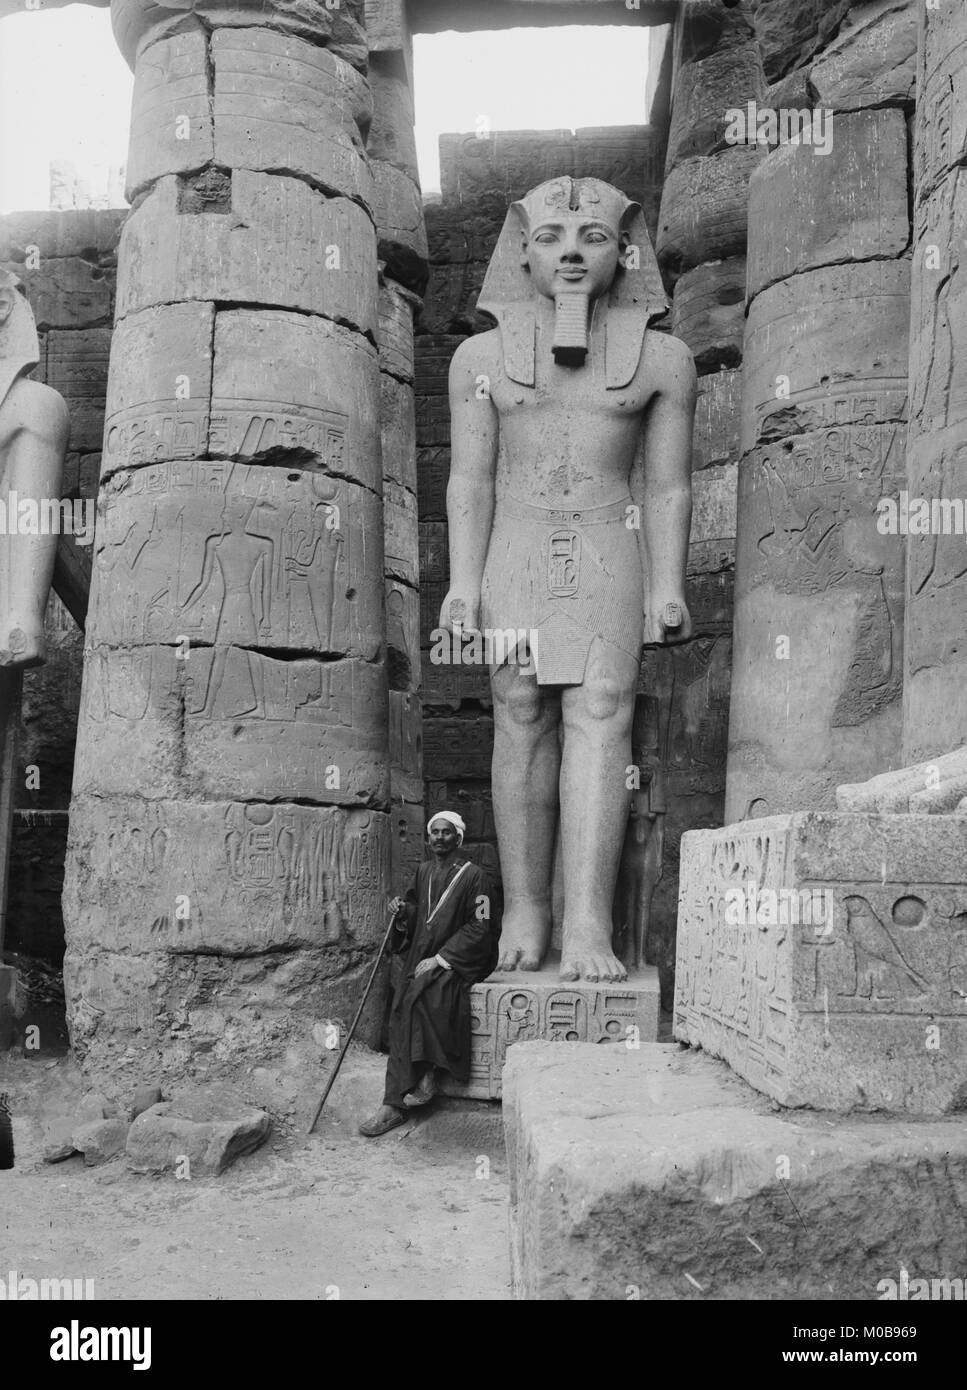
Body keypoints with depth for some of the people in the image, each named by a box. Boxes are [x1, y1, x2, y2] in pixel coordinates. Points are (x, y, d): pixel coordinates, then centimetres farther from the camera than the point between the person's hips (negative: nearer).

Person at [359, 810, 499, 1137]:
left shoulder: (472, 876, -7)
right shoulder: (424, 871, 13)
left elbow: (480, 927, -12)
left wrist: (440, 958, -16)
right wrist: (404, 910, 2)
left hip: (458, 960, -5)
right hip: (421, 956, 5)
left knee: (420, 996, -32)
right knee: (401, 1011, -15)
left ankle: (425, 1076, -14)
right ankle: (394, 1106, -16)